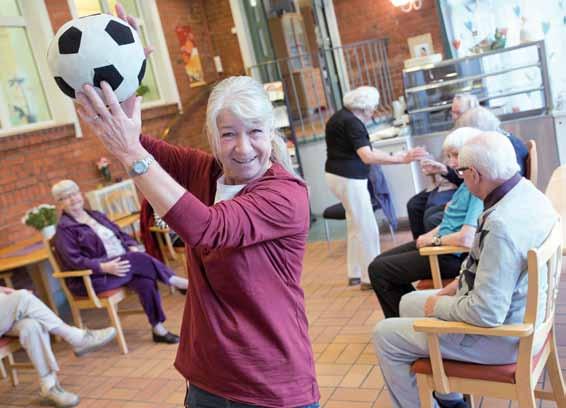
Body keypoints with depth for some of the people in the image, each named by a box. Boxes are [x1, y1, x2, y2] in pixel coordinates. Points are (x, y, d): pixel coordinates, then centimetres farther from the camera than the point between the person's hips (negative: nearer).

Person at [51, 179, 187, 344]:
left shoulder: (96, 215, 18)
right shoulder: (64, 229, -2)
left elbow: (122, 235, 18)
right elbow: (74, 260, -13)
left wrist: (134, 249, -3)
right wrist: (105, 267, -24)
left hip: (124, 264, 6)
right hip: (94, 276, -6)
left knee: (145, 281, -26)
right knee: (136, 260, -30)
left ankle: (158, 329, -21)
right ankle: (176, 282, -17)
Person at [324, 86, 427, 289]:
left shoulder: (342, 116, 11)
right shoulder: (351, 122, -19)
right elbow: (367, 157, -30)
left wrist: (394, 156, 20)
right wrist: (401, 159, -34)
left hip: (340, 175, 10)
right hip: (348, 178, -10)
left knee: (356, 225, 16)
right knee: (367, 228, -4)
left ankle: (355, 274, 24)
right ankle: (370, 277, 3)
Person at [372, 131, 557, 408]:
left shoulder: (502, 226, -34)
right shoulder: (526, 191, -3)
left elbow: (487, 314, -32)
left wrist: (440, 306, -15)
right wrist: (459, 284, 7)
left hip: (499, 332, -9)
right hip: (514, 311, 10)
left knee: (385, 336, -1)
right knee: (409, 303, 22)